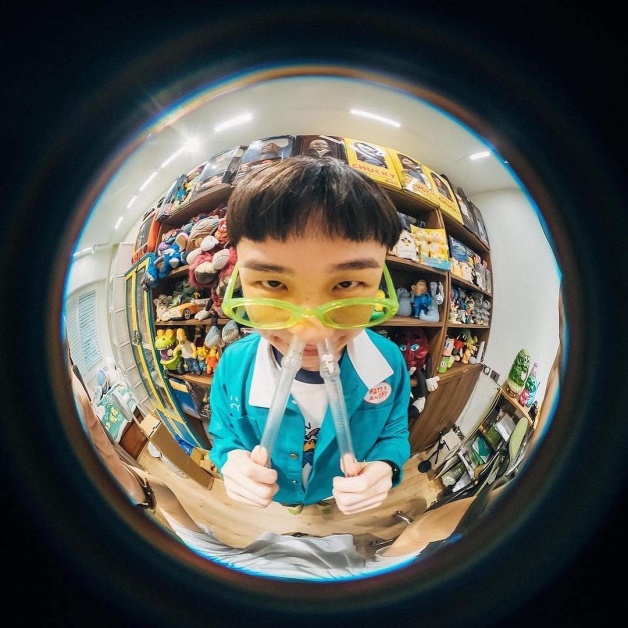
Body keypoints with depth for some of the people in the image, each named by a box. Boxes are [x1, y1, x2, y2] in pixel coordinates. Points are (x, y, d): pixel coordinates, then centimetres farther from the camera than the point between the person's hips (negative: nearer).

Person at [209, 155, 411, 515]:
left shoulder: (390, 363, -25)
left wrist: (384, 466, -29)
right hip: (267, 513, 0)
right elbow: (224, 438, -7)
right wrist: (232, 459, -30)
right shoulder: (232, 367, -25)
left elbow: (394, 434, -8)